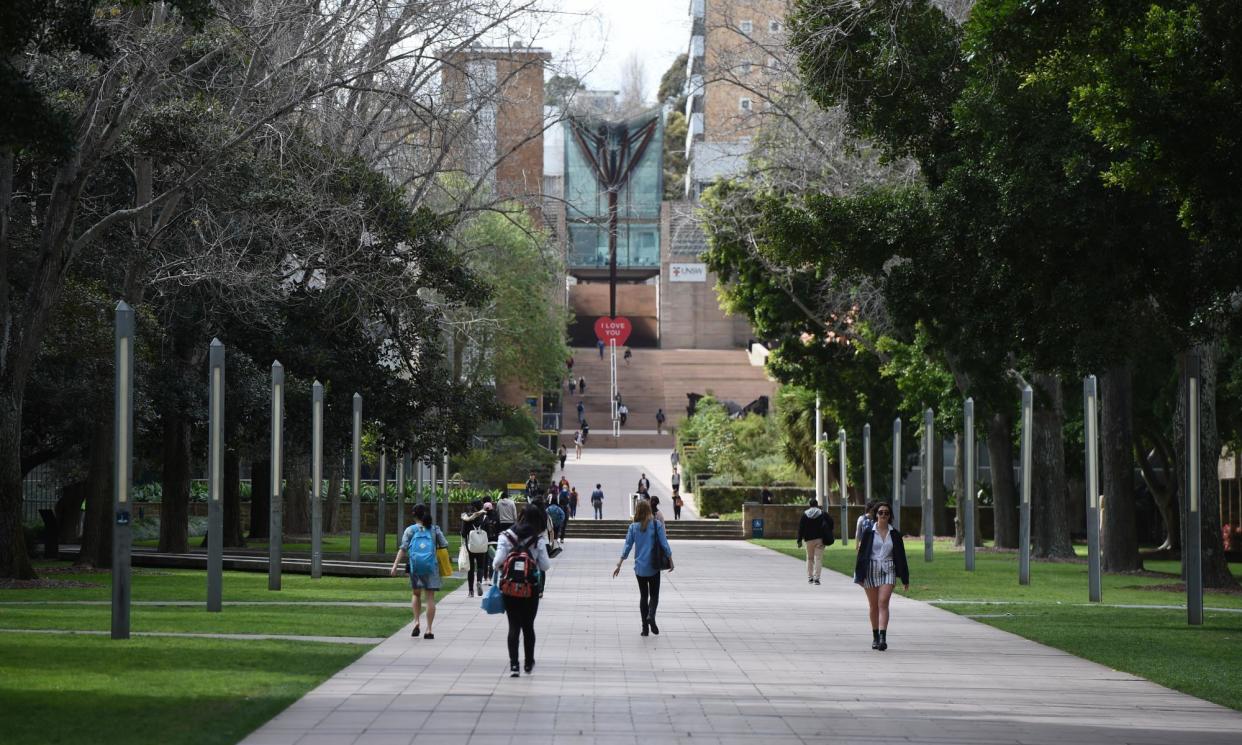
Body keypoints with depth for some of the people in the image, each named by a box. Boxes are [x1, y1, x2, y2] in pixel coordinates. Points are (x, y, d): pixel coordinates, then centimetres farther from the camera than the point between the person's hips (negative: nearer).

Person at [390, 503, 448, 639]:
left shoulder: (410, 530, 5)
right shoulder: (434, 529, 9)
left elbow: (403, 548, -4)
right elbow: (445, 545, 3)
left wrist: (395, 565, -7)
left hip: (415, 565, 0)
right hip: (431, 565, 0)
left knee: (416, 594, 19)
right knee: (430, 597, 3)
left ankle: (416, 622, 2)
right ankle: (429, 629, -2)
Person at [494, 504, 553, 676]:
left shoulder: (506, 536, -4)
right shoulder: (539, 539, -6)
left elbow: (498, 561, -10)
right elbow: (545, 565, -5)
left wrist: (495, 568, 11)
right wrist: (549, 561, 16)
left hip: (509, 587, 0)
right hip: (531, 589, 0)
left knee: (514, 626, 4)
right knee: (528, 626, 14)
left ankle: (513, 665, -6)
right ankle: (529, 664, 24)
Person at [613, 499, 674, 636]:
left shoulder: (633, 526, -2)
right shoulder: (657, 524, -7)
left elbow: (627, 546, -2)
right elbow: (664, 544, -7)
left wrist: (619, 565, 4)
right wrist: (671, 561, 4)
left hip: (639, 567, 2)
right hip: (653, 566, -2)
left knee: (643, 595, 12)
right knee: (654, 594, 8)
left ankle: (645, 627, 9)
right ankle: (651, 615, -21)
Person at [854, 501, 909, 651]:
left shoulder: (895, 534, 4)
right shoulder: (869, 533, 1)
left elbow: (900, 556, 8)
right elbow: (861, 554, 3)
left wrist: (905, 579, 9)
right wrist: (860, 576, -2)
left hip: (888, 571, -1)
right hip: (871, 570, 1)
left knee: (883, 602, -15)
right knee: (873, 605, 8)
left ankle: (883, 637, -22)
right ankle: (875, 637, 21)